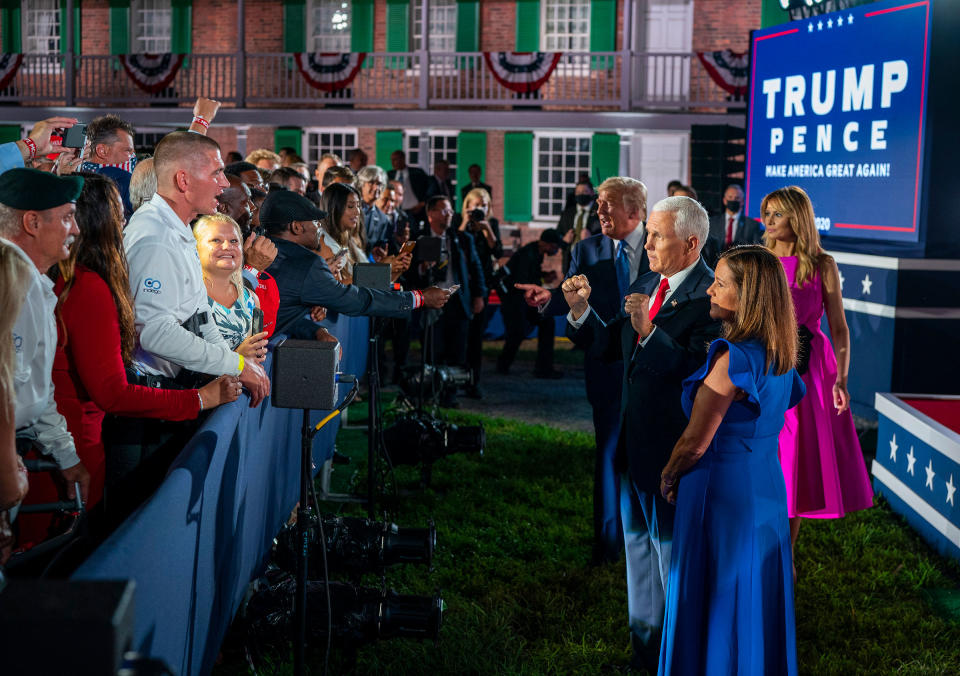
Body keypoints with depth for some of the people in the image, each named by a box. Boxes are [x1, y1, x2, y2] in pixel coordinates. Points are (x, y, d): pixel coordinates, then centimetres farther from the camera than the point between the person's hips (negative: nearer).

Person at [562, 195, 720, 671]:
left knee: (674, 550, 4)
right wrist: (581, 311, -2)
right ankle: (645, 646, 37)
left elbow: (702, 372, -28)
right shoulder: (644, 286, 8)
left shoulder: (712, 296, -18)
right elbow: (610, 348, 13)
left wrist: (650, 331, -32)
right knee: (639, 543, 20)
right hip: (635, 443, 9)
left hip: (675, 448, -9)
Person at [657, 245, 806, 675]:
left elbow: (695, 443, -19)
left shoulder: (732, 358, -23)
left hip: (722, 494, -8)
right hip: (768, 489, 8)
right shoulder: (778, 356, 3)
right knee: (758, 606, 18)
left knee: (715, 610, 6)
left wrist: (668, 479, 0)